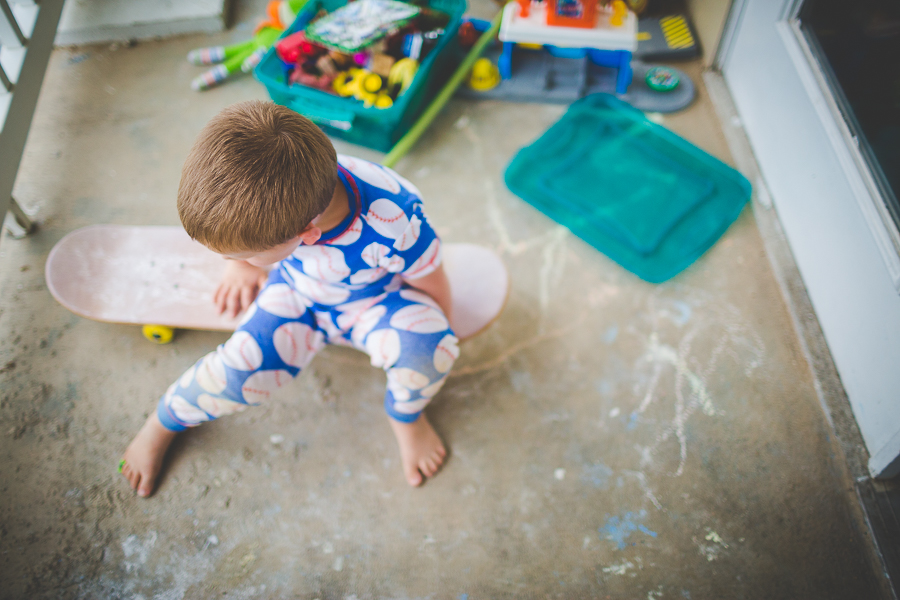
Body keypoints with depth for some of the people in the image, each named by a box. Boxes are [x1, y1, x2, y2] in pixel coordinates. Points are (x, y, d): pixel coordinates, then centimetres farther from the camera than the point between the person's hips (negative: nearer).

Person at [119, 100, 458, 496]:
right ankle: (161, 425, 14)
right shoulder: (268, 195, -29)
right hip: (298, 291, 3)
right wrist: (241, 266, -7)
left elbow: (433, 287, -20)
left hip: (375, 299, -2)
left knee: (424, 346, -34)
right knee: (238, 368, -19)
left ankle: (405, 415, 1)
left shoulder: (395, 226, -43)